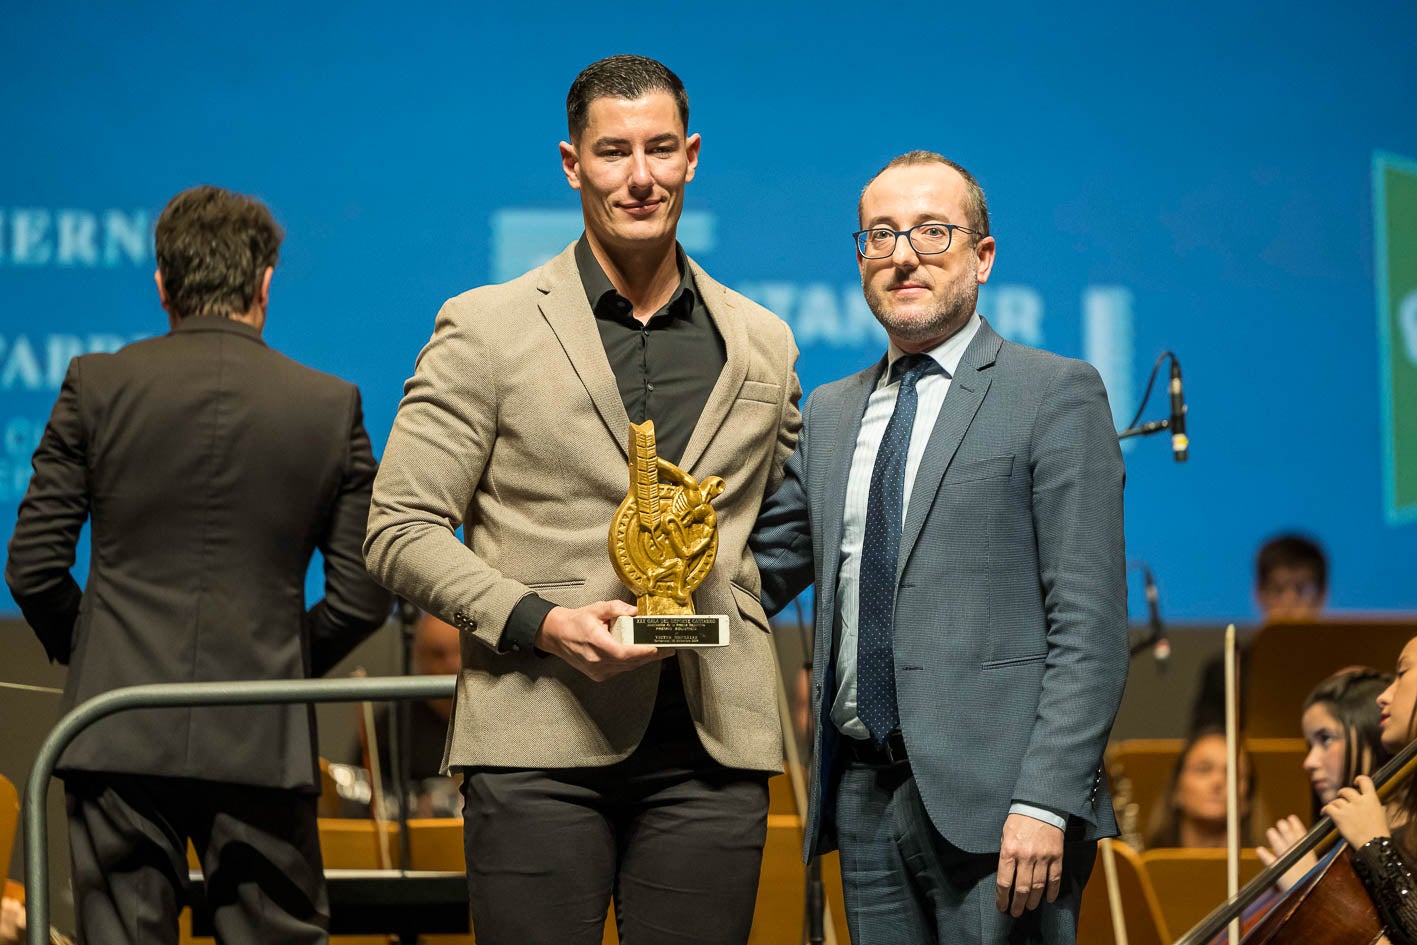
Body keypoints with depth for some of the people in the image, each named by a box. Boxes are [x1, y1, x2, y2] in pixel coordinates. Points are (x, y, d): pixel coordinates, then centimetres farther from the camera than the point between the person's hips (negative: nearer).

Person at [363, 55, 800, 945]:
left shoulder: (763, 345, 15)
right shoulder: (486, 328, 5)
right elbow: (401, 530, 2)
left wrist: (718, 614, 4)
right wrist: (539, 622, -12)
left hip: (713, 748, 3)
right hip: (540, 748, -2)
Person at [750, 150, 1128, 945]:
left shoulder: (1056, 394, -1)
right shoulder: (831, 415, 19)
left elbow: (1088, 626, -8)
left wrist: (1045, 803, -16)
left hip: (991, 791, -6)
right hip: (864, 792, 6)